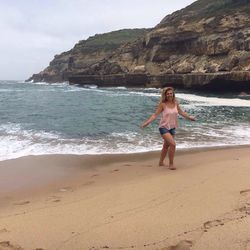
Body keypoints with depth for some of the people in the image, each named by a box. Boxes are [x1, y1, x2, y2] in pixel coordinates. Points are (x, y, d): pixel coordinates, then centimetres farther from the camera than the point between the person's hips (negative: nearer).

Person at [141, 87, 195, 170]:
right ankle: (171, 164, -6)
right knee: (172, 144, -20)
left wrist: (189, 117, 24)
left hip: (172, 128, 6)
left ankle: (161, 162, 35)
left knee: (166, 146, 17)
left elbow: (181, 112, 18)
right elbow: (155, 115, -11)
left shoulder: (175, 103, 2)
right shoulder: (162, 104, -12)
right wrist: (147, 122, -21)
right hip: (164, 128, -6)